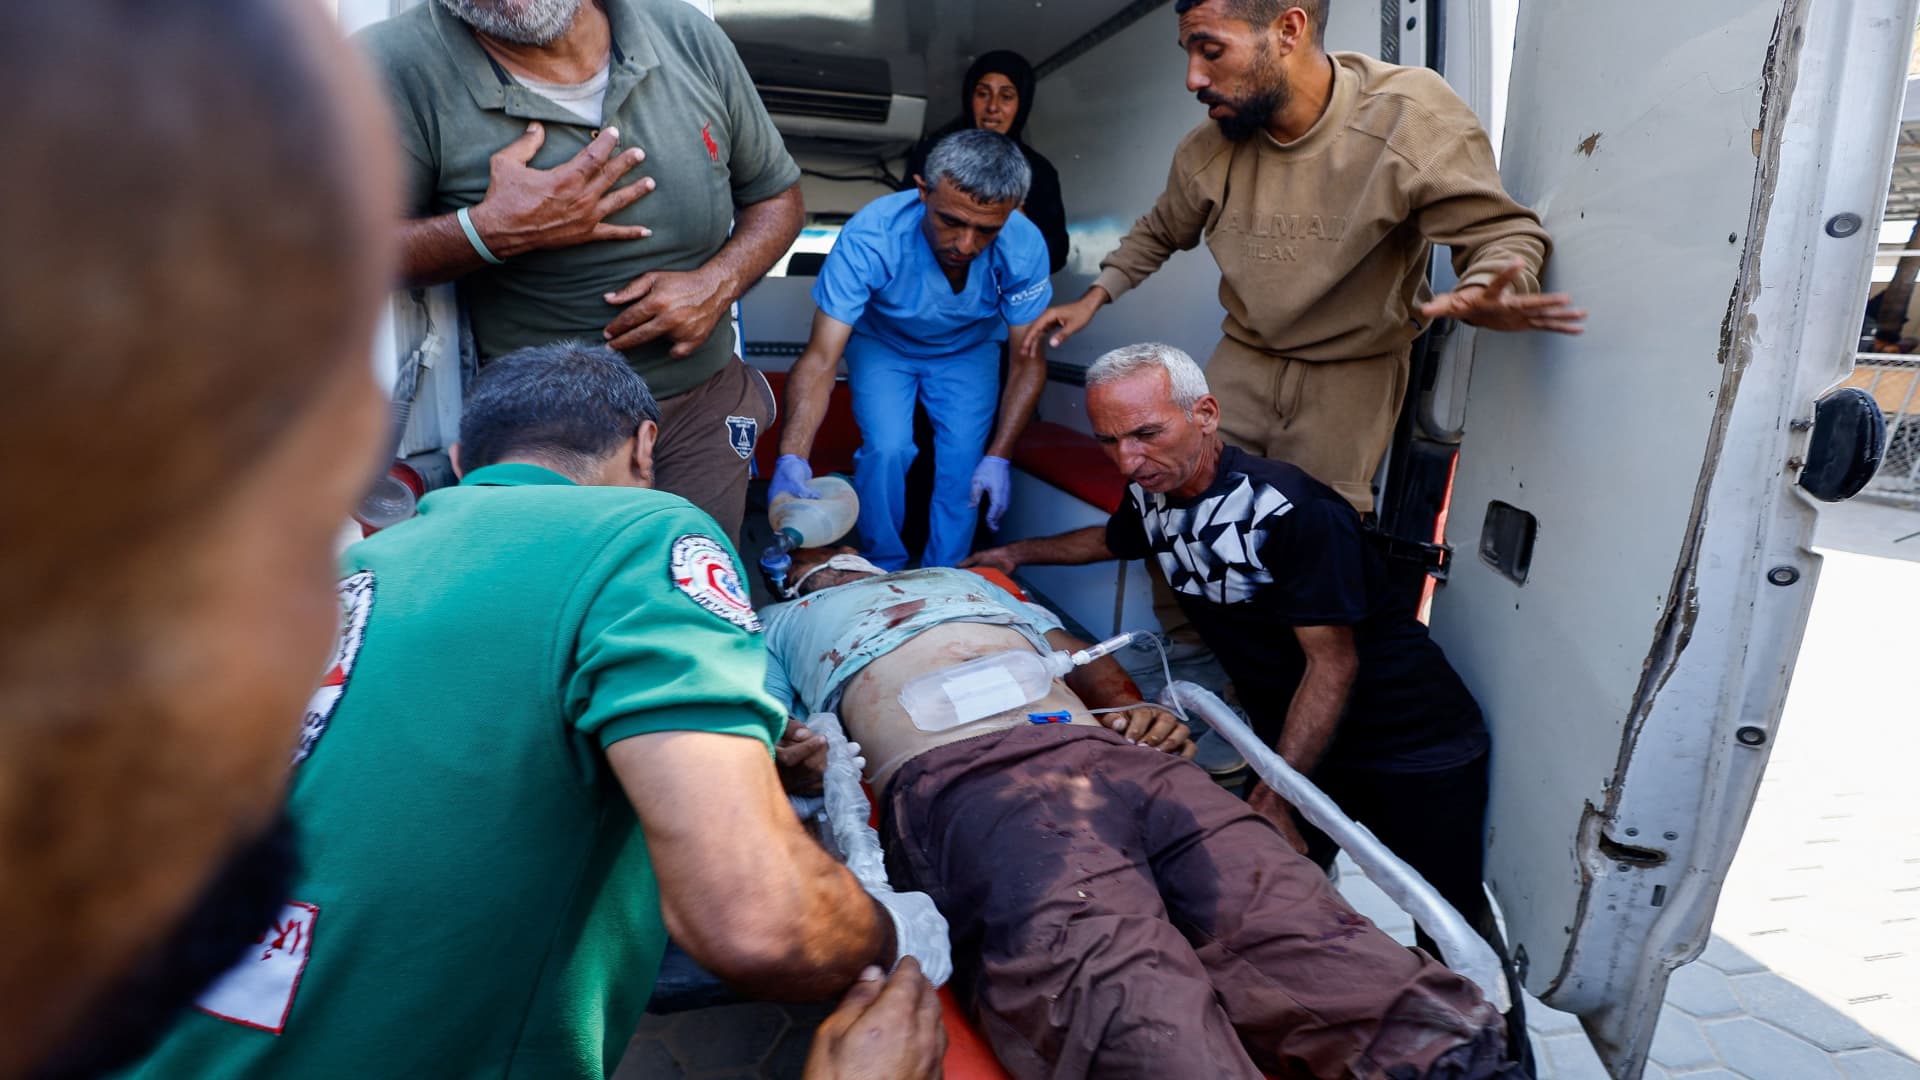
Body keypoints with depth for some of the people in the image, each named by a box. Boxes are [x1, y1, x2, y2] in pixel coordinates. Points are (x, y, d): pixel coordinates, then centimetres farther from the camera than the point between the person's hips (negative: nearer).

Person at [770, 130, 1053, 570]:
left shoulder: (1024, 247, -31)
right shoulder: (868, 238, -37)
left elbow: (1028, 361, -19)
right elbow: (820, 358, -39)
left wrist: (1000, 456, -26)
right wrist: (792, 457, -53)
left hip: (967, 351, 2)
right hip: (881, 345, -1)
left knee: (966, 459, -13)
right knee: (887, 449, -20)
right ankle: (883, 573, 4)